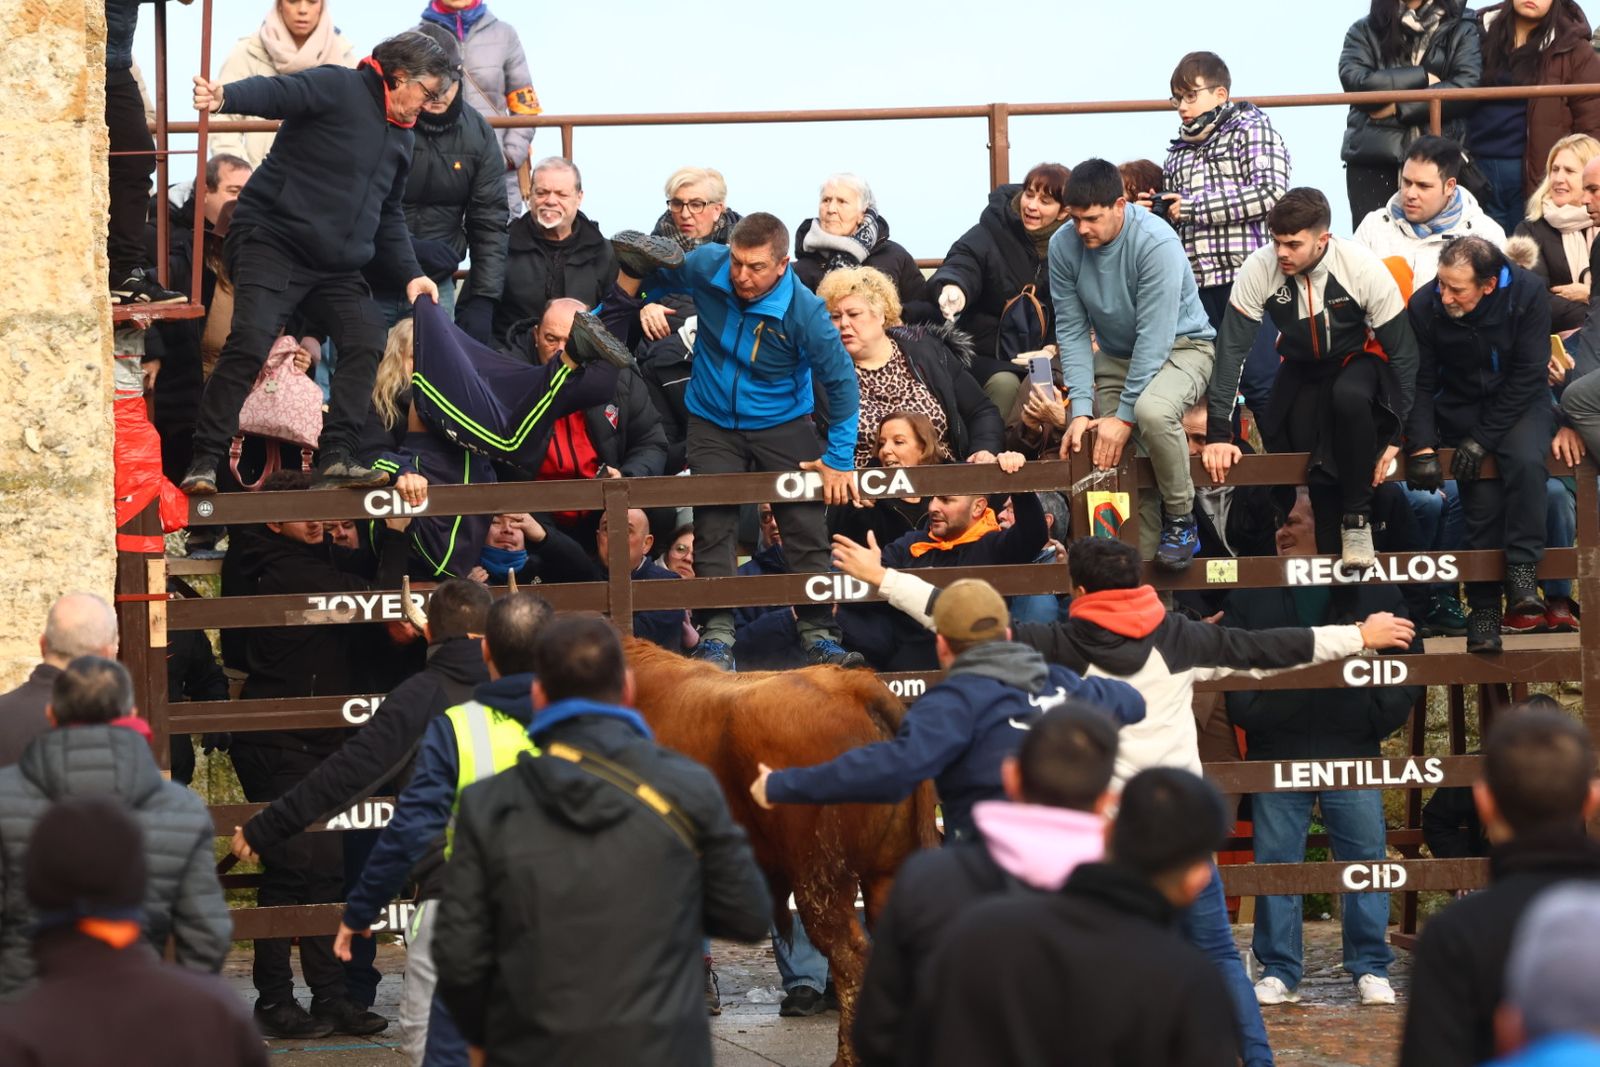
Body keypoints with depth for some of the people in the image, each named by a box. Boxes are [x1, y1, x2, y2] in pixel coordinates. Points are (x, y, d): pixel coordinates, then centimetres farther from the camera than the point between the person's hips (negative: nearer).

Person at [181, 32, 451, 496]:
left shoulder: (400, 134, 17)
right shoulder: (339, 89, -9)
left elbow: (389, 214, 27)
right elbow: (275, 92, -27)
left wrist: (409, 273, 15)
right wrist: (225, 96, -47)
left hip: (336, 266, 8)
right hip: (273, 240, -8)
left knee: (366, 340, -10)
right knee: (250, 343, -20)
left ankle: (335, 458, -7)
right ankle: (204, 462, -16)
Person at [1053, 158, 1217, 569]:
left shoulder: (1156, 243, -26)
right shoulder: (1064, 246, -10)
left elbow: (1154, 335, -26)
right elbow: (1072, 330, -7)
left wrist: (1124, 415, -25)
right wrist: (1081, 409, -16)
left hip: (1180, 346, -6)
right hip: (1117, 356, 6)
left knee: (1152, 411, -35)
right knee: (1114, 457, -9)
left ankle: (1181, 521, -16)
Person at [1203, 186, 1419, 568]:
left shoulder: (1364, 268, -26)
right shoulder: (1260, 269, -23)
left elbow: (1403, 351, -17)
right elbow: (1231, 350, -18)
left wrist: (1398, 435, -18)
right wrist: (1218, 433, -23)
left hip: (1357, 362, -3)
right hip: (1301, 372, 3)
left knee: (1348, 397, -35)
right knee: (1316, 468, -13)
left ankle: (1357, 518, -19)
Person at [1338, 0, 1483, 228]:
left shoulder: (1462, 31, 12)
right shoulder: (1364, 31, 13)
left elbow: (1468, 86, -4)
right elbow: (1354, 81, -5)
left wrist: (1401, 108, -8)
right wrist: (1422, 77, -4)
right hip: (1373, 156, 1)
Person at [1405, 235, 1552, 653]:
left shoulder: (1528, 294, -20)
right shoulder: (1425, 306, -16)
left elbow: (1528, 373, -17)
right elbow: (1419, 382, -9)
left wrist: (1483, 438, -20)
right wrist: (1421, 447, -20)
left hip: (1517, 402, -1)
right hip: (1461, 406, 1)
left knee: (1526, 461, -32)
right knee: (1483, 501, -15)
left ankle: (1522, 569, -21)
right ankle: (1483, 607, -3)